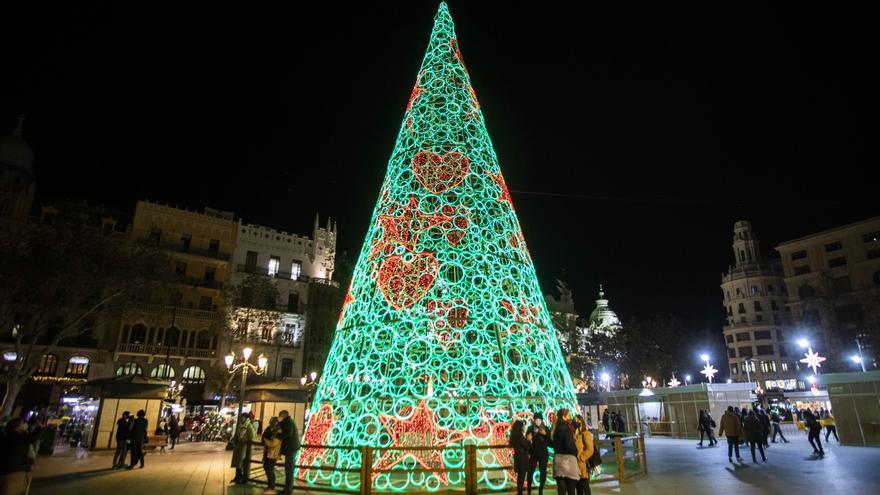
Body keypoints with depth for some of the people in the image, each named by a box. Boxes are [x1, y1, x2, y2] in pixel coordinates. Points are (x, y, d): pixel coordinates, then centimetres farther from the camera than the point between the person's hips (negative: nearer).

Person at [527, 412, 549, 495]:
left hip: (543, 454, 0)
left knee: (543, 472, 1)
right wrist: (528, 453, -3)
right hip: (533, 453, 0)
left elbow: (549, 442, -4)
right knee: (530, 471, -2)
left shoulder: (546, 429, 0)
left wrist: (545, 434, -19)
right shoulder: (530, 429, 0)